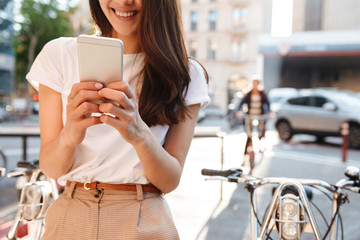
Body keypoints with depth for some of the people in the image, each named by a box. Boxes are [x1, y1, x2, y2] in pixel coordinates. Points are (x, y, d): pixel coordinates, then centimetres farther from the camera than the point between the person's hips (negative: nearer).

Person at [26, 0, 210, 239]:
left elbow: (170, 181, -9)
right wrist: (68, 136, -26)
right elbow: (51, 168, -5)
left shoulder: (186, 74, -5)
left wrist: (140, 135, -28)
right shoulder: (59, 55, -4)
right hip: (69, 218, 1)